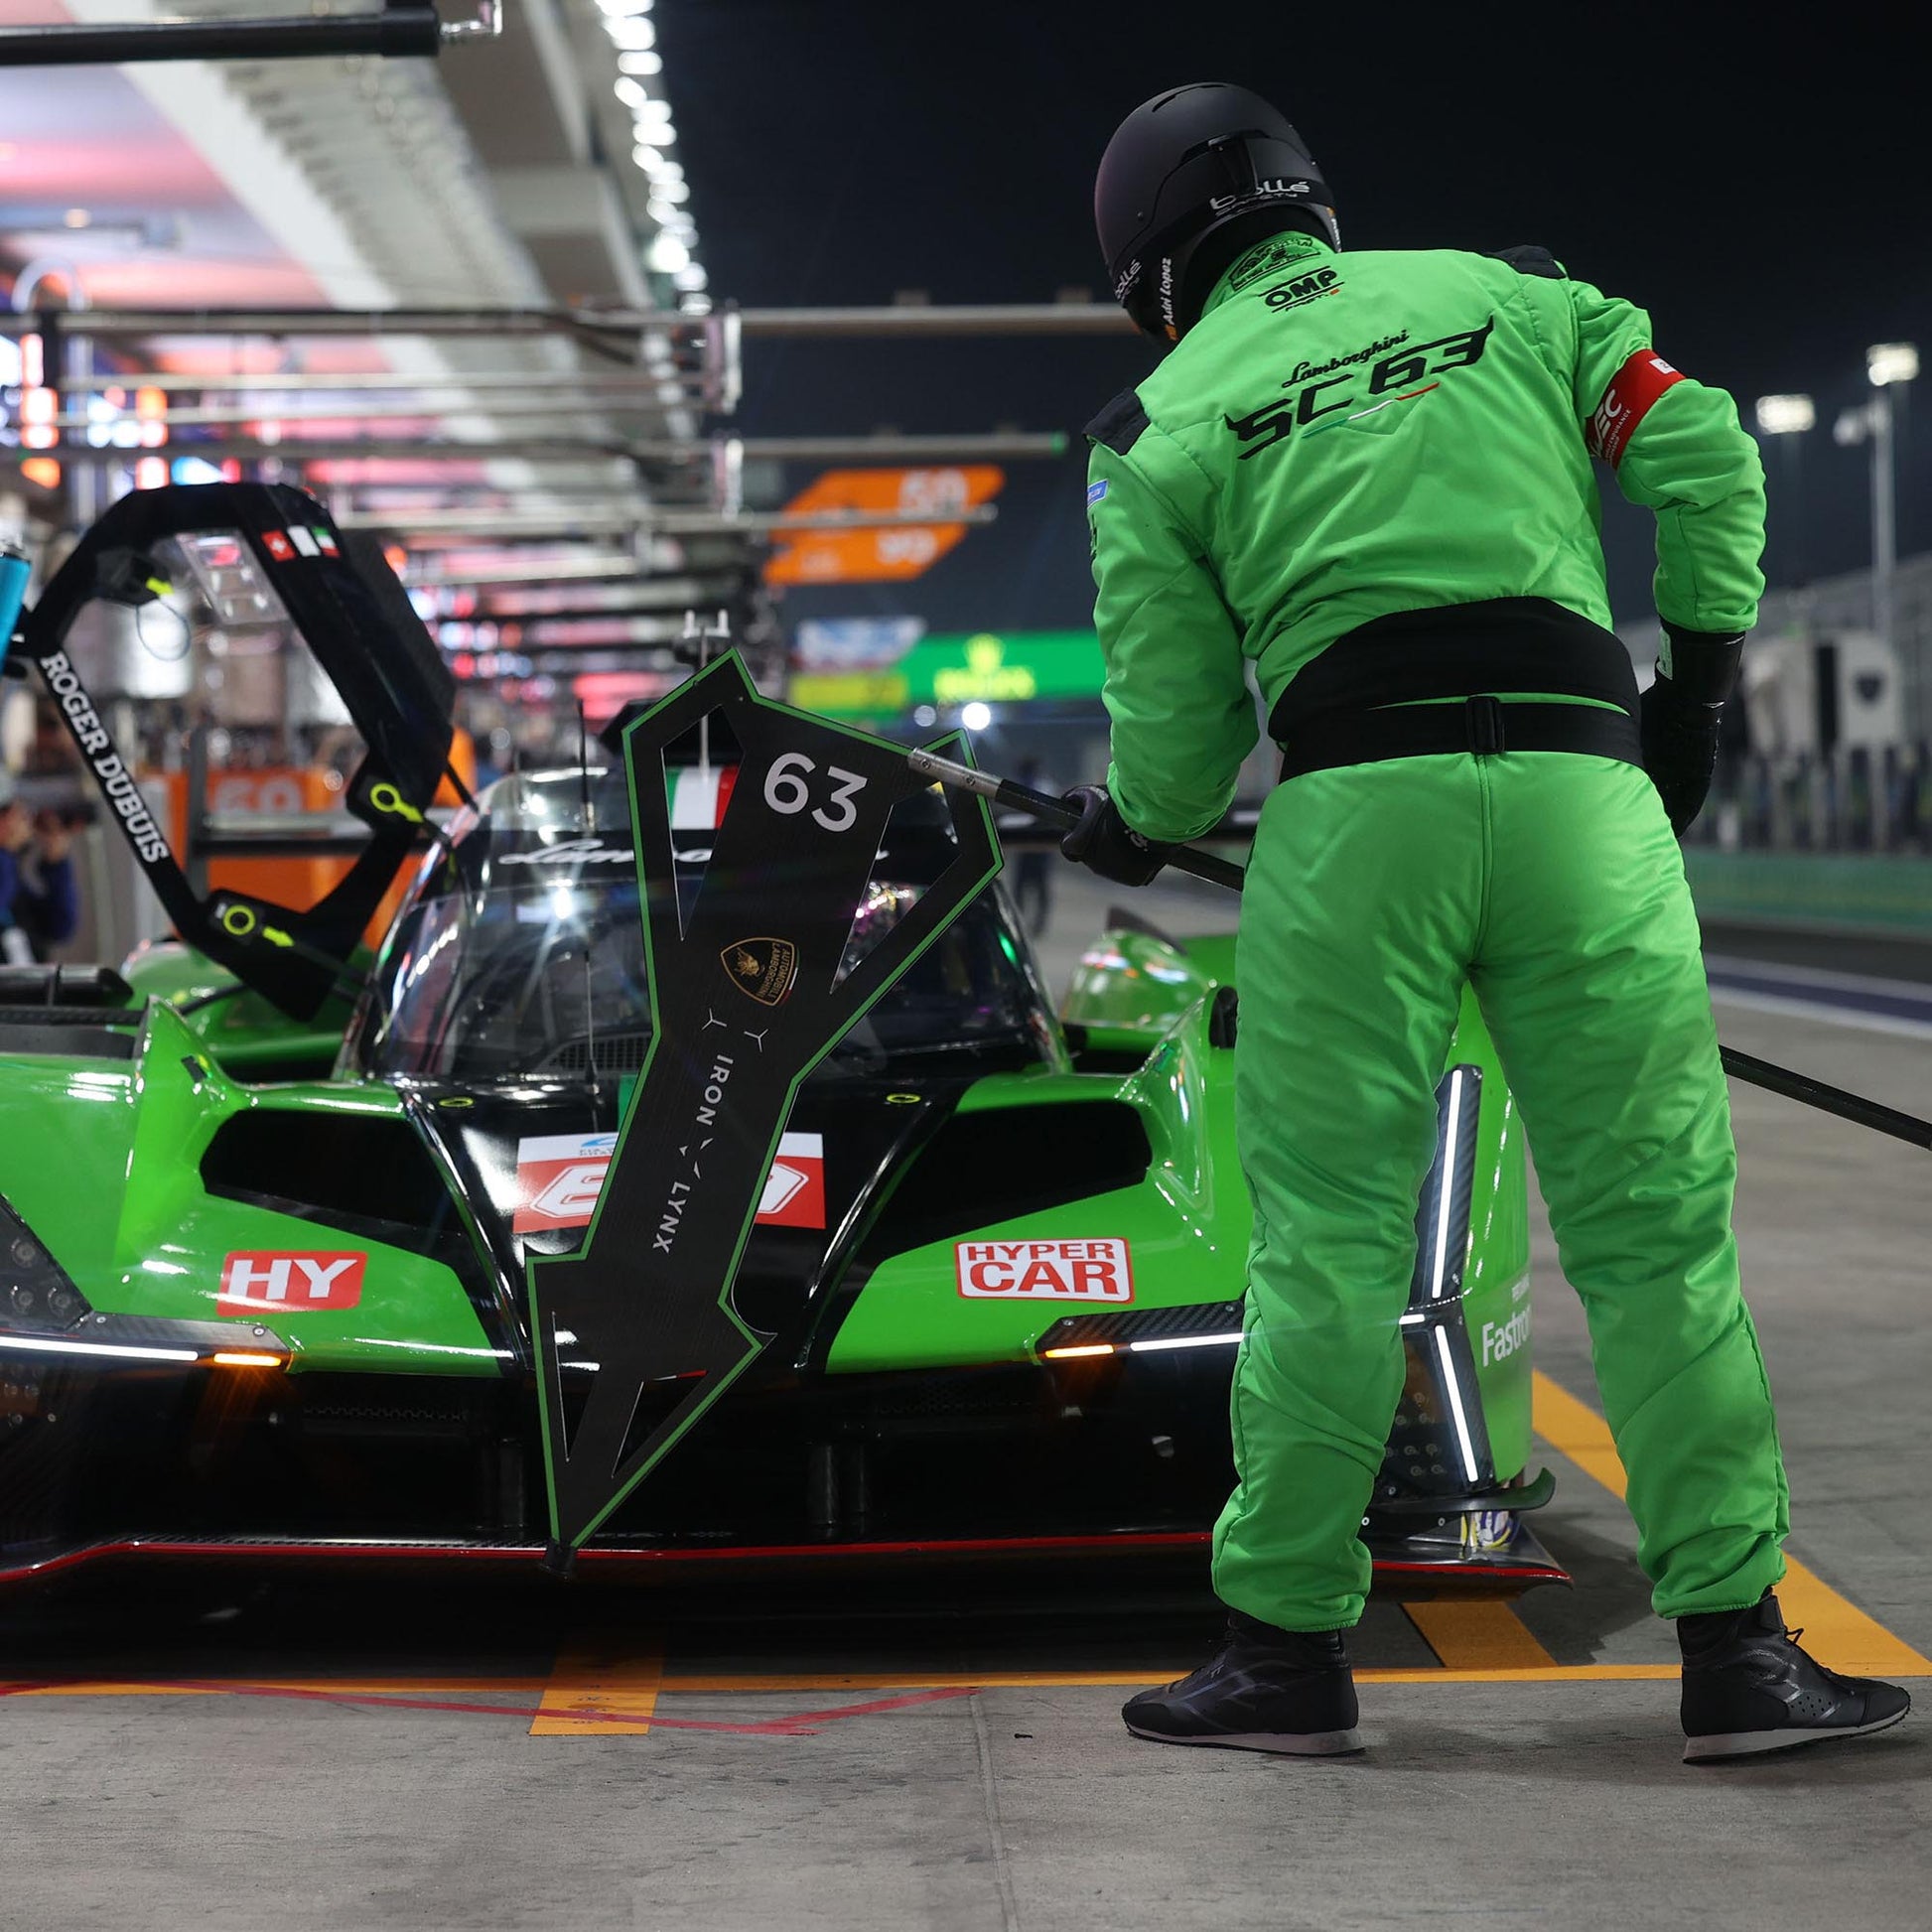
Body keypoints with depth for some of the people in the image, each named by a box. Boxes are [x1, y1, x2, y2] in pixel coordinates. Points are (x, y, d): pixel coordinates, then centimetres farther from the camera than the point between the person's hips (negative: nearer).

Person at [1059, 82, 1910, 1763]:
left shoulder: (1164, 428, 13)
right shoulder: (1513, 297, 19)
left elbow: (1178, 733, 10)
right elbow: (1704, 457, 8)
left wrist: (1130, 832, 31)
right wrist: (1698, 682, 17)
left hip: (1354, 803, -1)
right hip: (1580, 784, 1)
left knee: (1326, 1238, 5)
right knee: (1657, 1230, 5)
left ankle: (1290, 1642, 7)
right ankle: (1737, 1645, 4)